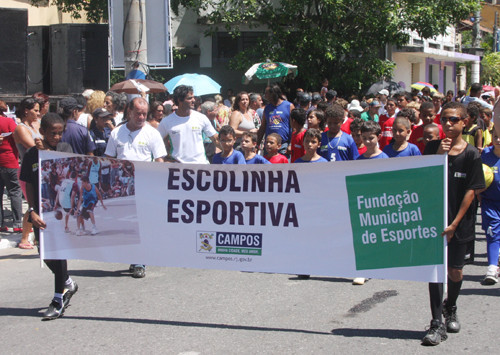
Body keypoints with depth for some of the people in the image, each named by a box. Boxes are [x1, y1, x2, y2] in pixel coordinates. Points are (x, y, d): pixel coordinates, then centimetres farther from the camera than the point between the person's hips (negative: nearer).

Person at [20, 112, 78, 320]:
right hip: (41, 211, 3)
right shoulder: (31, 154, 2)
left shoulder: (65, 148, 0)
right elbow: (29, 185, 3)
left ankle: (59, 299, 8)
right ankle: (68, 284, 36)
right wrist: (32, 211, -5)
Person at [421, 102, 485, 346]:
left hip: (459, 222, 0)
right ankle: (437, 324, -4)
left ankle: (450, 309, 38)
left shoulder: (471, 154, -5)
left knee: (455, 271, 10)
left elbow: (471, 190, -7)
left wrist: (454, 223, -12)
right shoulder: (433, 148, 2)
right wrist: (438, 156, -15)